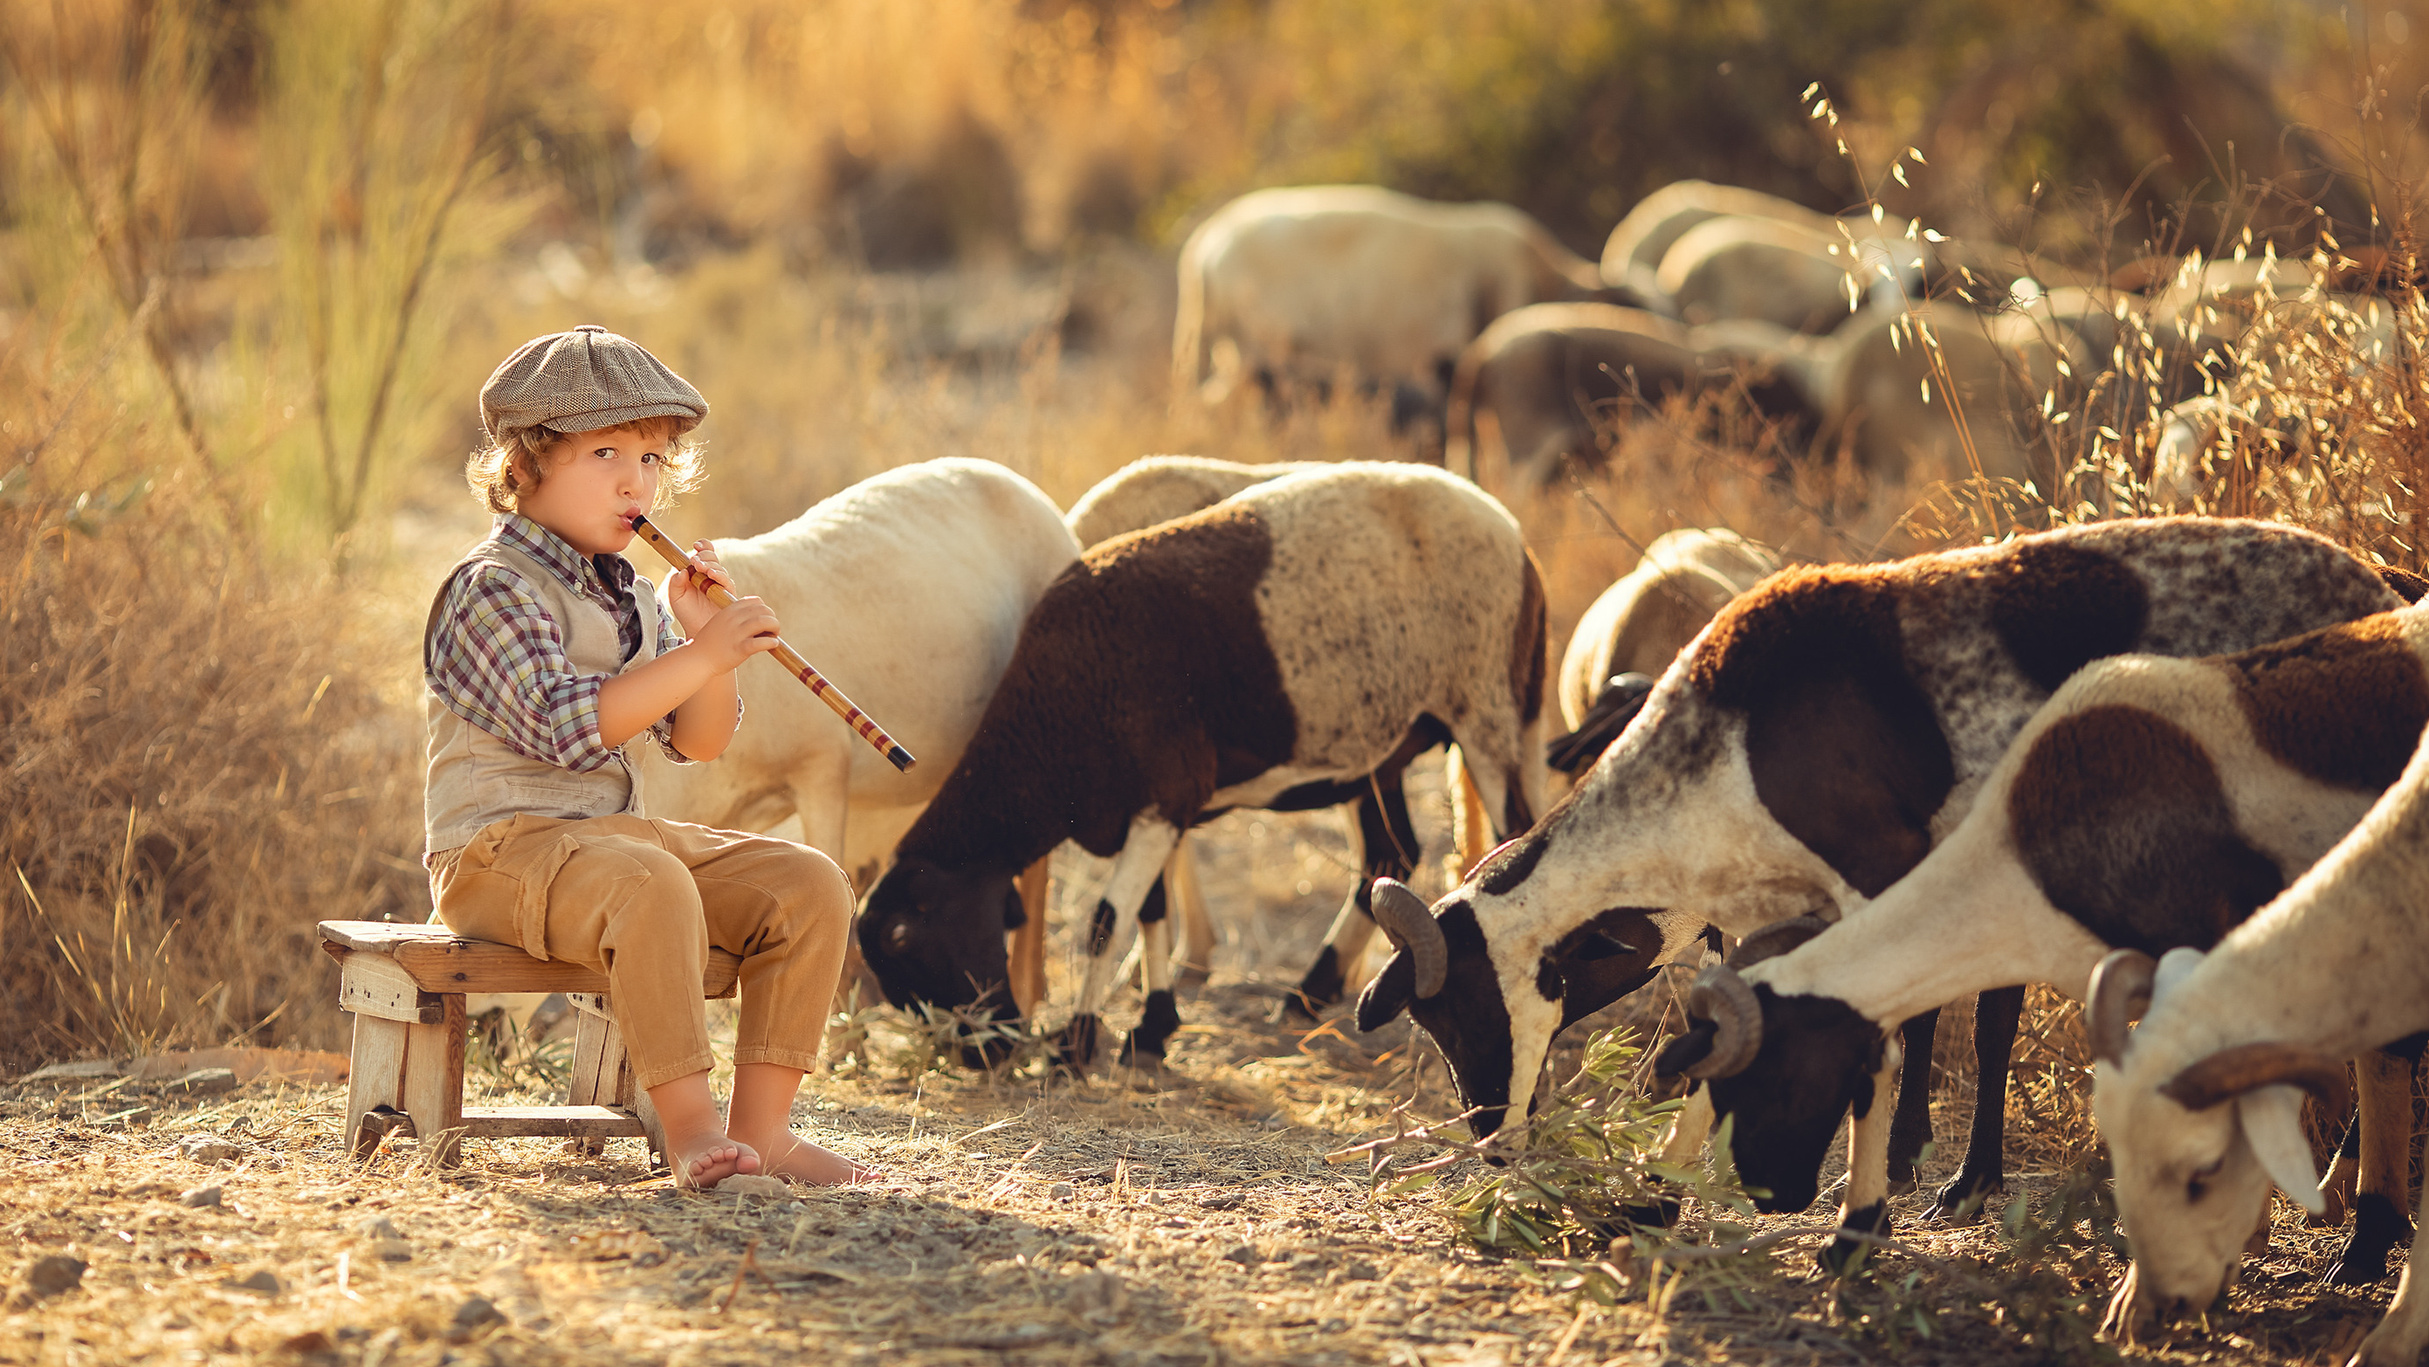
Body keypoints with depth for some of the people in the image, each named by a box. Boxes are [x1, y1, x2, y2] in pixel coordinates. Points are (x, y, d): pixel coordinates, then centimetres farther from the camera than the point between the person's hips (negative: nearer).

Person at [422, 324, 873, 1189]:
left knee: (809, 886, -7)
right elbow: (562, 726, -25)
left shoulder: (628, 597, 16)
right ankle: (691, 1131, -34)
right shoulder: (491, 590, -11)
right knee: (651, 888, -39)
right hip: (503, 845, -9)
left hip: (617, 830, 9)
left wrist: (703, 638, -3)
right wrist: (701, 658, -25)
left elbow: (698, 742, 14)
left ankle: (763, 1126, -9)